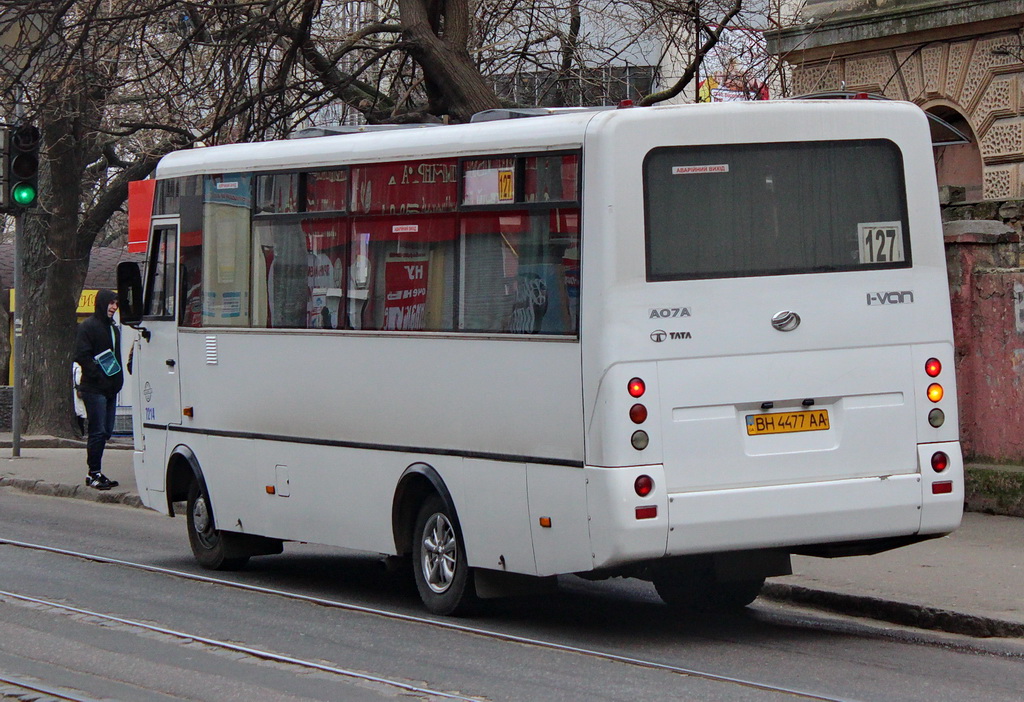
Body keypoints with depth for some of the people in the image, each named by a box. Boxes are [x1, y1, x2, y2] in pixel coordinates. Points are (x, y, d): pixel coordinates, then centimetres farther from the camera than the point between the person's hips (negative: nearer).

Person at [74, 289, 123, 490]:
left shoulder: (114, 328, 19)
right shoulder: (88, 326, -7)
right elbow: (82, 356, -13)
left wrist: (118, 379, 13)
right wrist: (97, 375, -18)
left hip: (110, 389, 8)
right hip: (94, 389, -8)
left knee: (106, 432, 8)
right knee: (98, 432, -9)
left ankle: (96, 473, 14)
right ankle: (94, 473, -4)